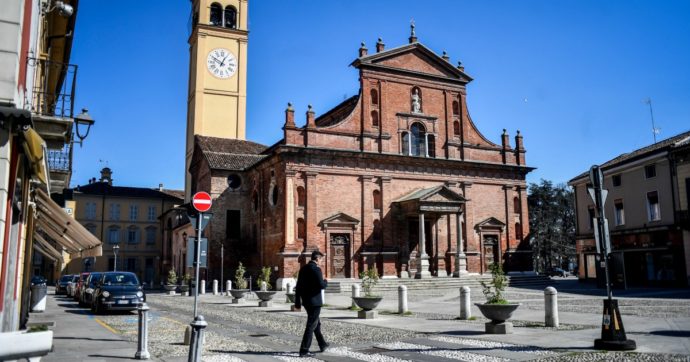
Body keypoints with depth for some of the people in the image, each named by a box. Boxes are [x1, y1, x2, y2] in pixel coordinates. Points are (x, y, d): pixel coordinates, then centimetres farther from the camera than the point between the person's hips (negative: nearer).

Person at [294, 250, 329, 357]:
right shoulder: (316, 269, -16)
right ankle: (304, 350, -2)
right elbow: (321, 285, -22)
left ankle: (322, 345, 36)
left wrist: (297, 301, 15)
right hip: (314, 301, -8)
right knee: (311, 326, -2)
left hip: (306, 301, 9)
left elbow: (298, 286, 11)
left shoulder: (303, 268, 8)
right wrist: (325, 281, 0)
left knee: (316, 323, 22)